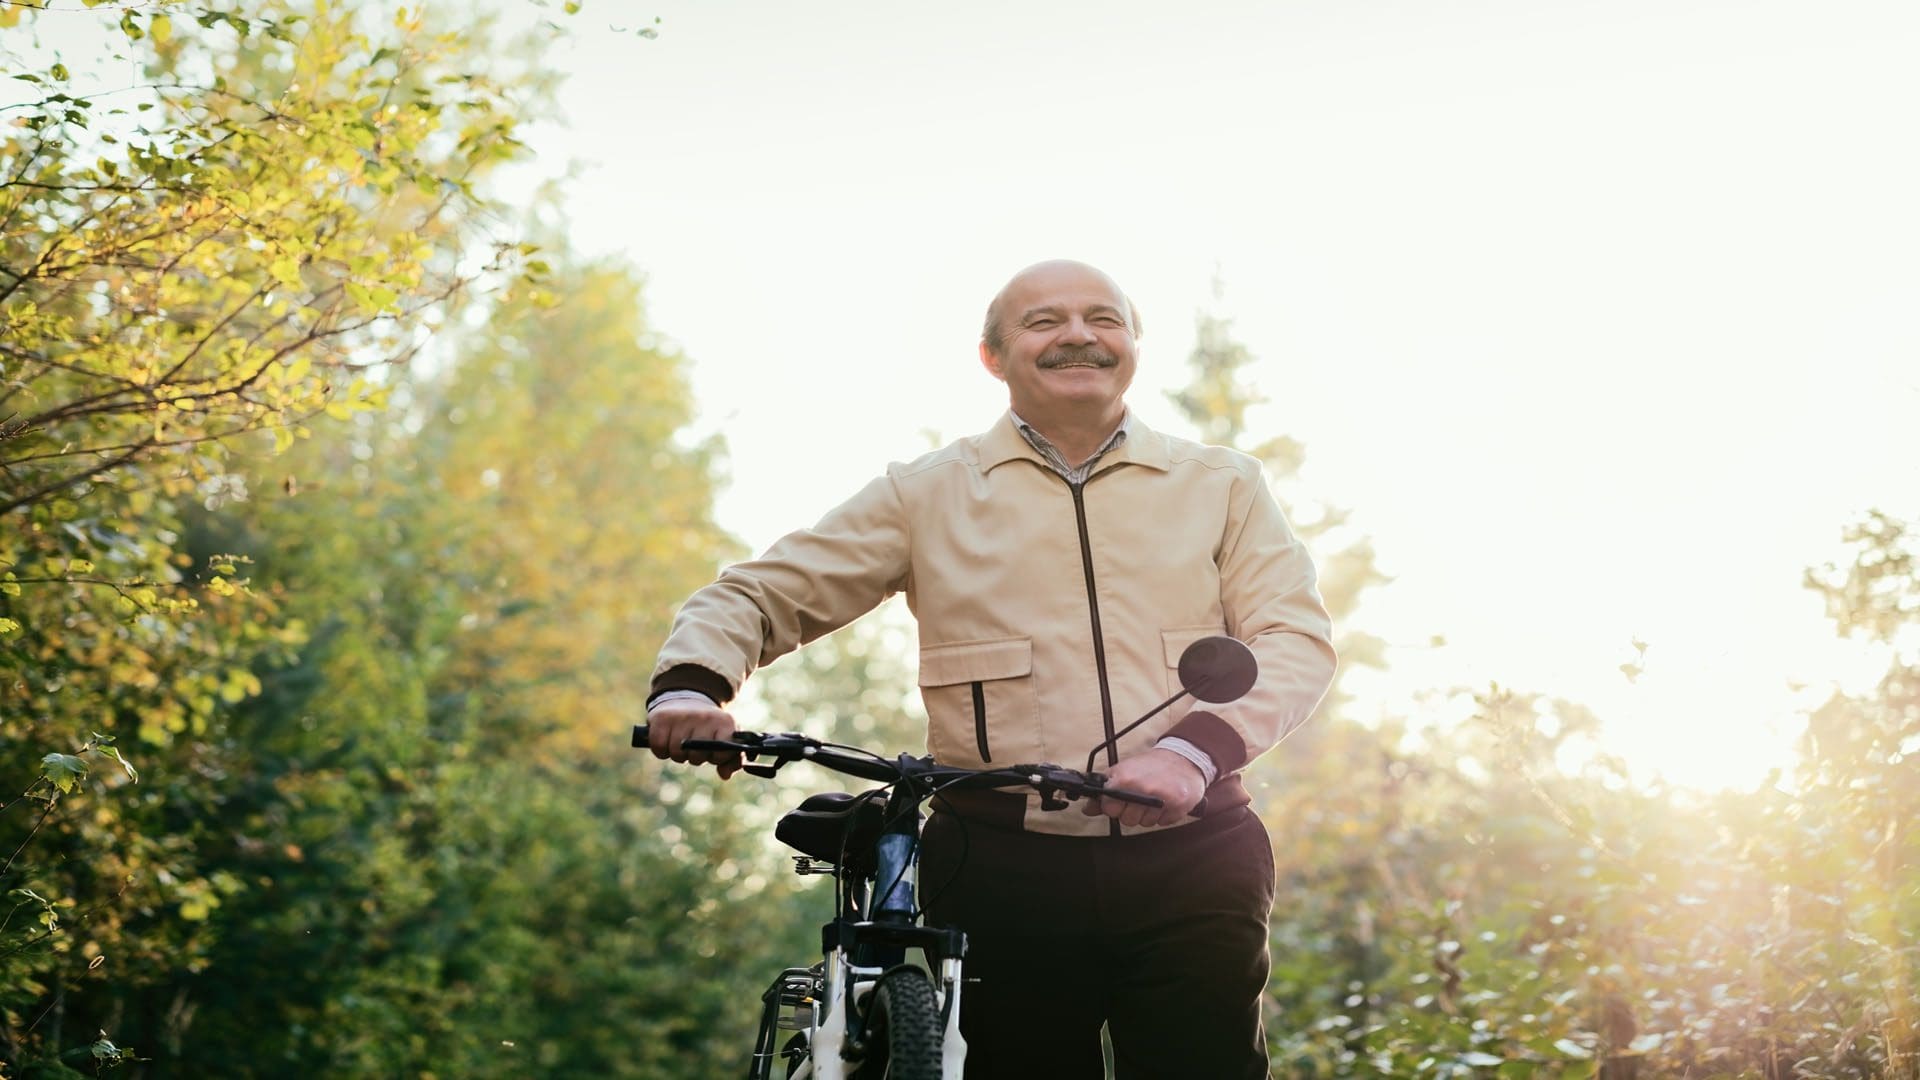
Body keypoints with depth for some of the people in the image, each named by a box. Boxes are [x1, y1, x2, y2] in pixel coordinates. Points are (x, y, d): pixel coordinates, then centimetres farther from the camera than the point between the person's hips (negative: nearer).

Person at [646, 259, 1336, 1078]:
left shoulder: (1223, 486, 11)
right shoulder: (927, 494, 9)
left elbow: (1296, 639, 1)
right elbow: (759, 594, 8)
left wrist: (1195, 747, -18)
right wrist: (692, 684, -14)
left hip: (1191, 865, 1)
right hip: (1002, 873, 0)